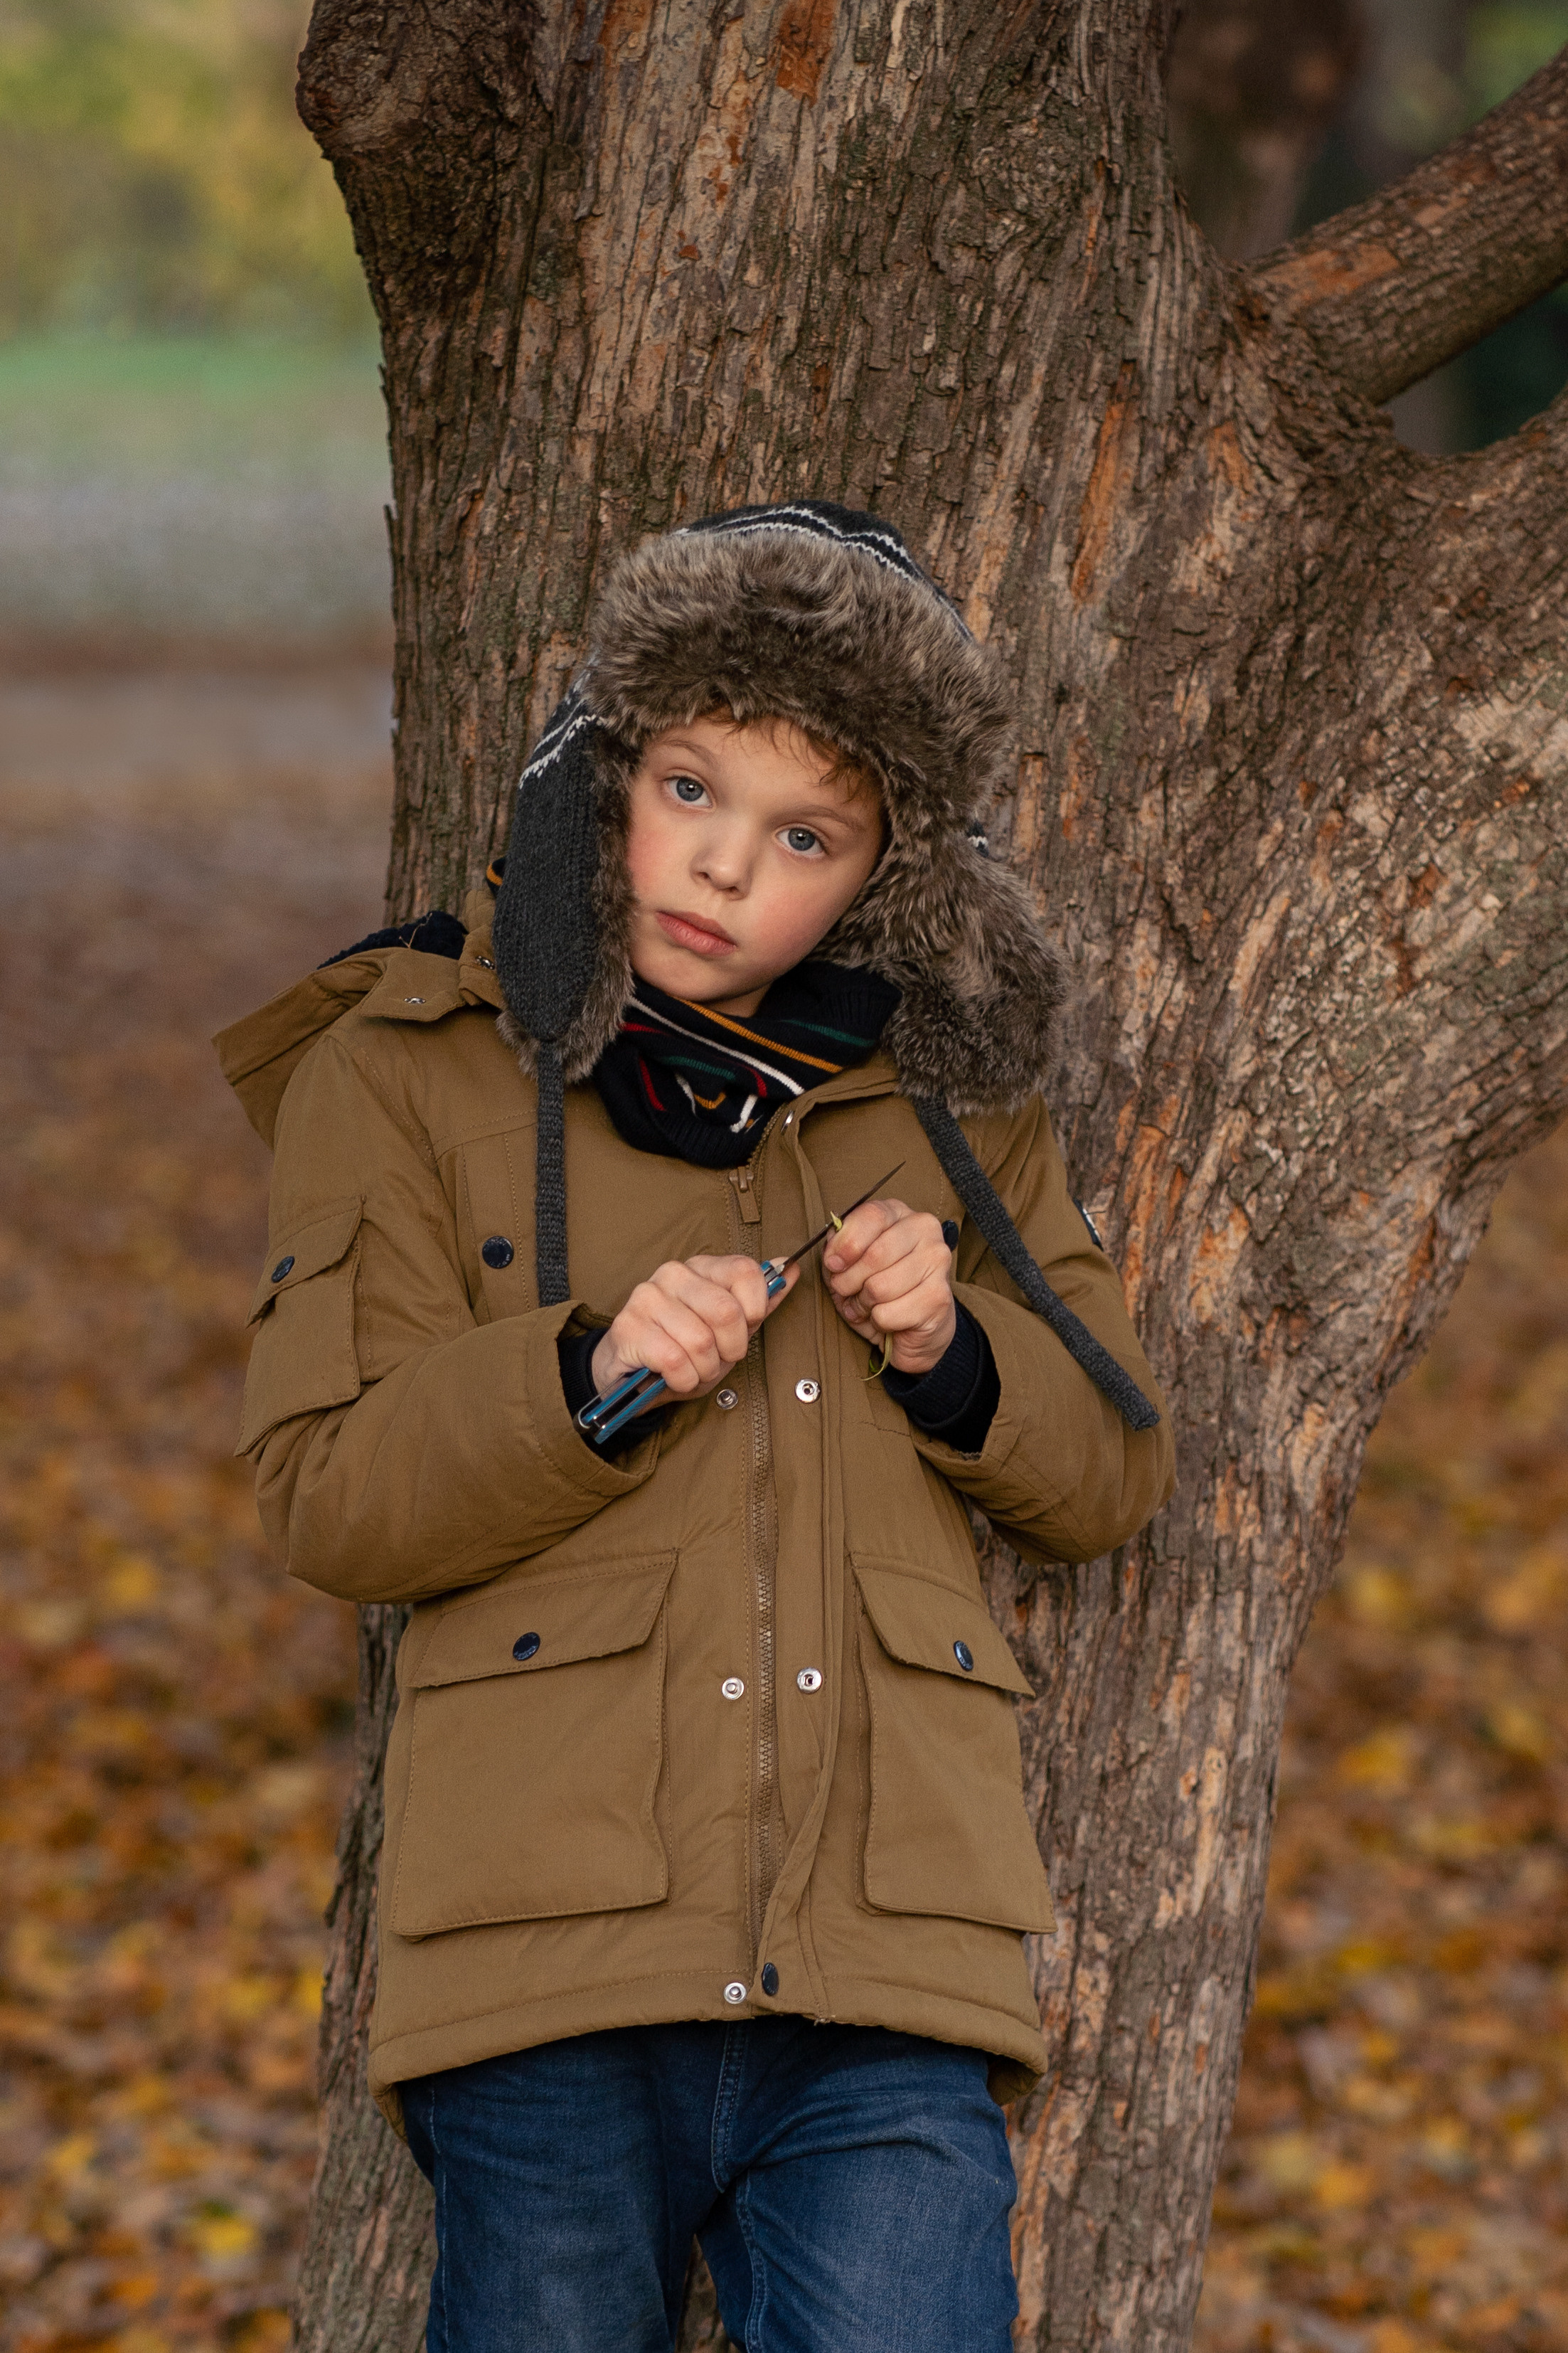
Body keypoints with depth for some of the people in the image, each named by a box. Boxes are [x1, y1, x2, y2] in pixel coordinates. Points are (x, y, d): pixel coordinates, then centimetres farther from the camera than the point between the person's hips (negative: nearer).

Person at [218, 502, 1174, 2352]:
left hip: (882, 1985, 2)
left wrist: (954, 1353, -1)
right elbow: (325, 1497, 0)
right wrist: (590, 1380, -15)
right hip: (557, 1963, -2)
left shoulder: (948, 1096, 16)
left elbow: (1111, 1475, 20)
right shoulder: (407, 1074, 6)